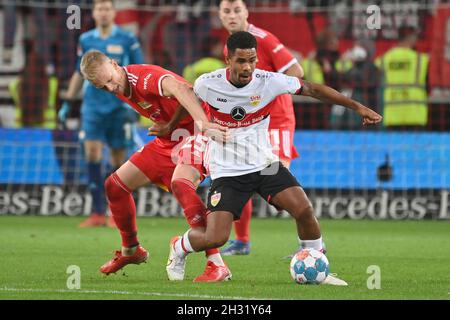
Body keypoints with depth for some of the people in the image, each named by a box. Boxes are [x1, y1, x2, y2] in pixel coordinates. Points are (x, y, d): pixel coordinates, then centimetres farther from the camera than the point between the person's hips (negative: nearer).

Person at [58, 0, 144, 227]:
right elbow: (79, 74, 18)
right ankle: (98, 213, -9)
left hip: (119, 106, -2)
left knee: (118, 159, 2)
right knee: (92, 153, -11)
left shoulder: (127, 40, 0)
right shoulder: (86, 40, 9)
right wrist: (67, 103, 15)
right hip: (93, 105, 2)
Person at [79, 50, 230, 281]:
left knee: (180, 184, -36)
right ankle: (130, 251, 31)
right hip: (166, 142, 9)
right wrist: (165, 127, -13)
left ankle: (216, 262, -36)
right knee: (114, 186, 10)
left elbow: (180, 89, -51)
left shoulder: (145, 77, -30)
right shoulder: (121, 88, -2)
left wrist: (203, 124, -65)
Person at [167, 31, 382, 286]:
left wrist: (357, 107, -6)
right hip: (227, 171, -2)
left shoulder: (270, 81, -14)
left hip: (264, 164, 2)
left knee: (304, 210, -16)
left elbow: (312, 89, -4)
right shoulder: (207, 84, -16)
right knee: (215, 238, -15)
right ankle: (179, 248, 20)